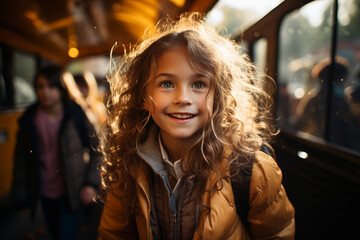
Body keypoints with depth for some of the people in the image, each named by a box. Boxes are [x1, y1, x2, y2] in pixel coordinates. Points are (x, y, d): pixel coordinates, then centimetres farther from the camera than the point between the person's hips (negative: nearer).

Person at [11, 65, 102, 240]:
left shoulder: (77, 115, -10)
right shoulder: (29, 119, -2)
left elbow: (96, 151, -4)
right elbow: (21, 158, 4)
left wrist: (91, 183, -11)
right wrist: (21, 195, 5)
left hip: (71, 191, -3)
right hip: (45, 191, 3)